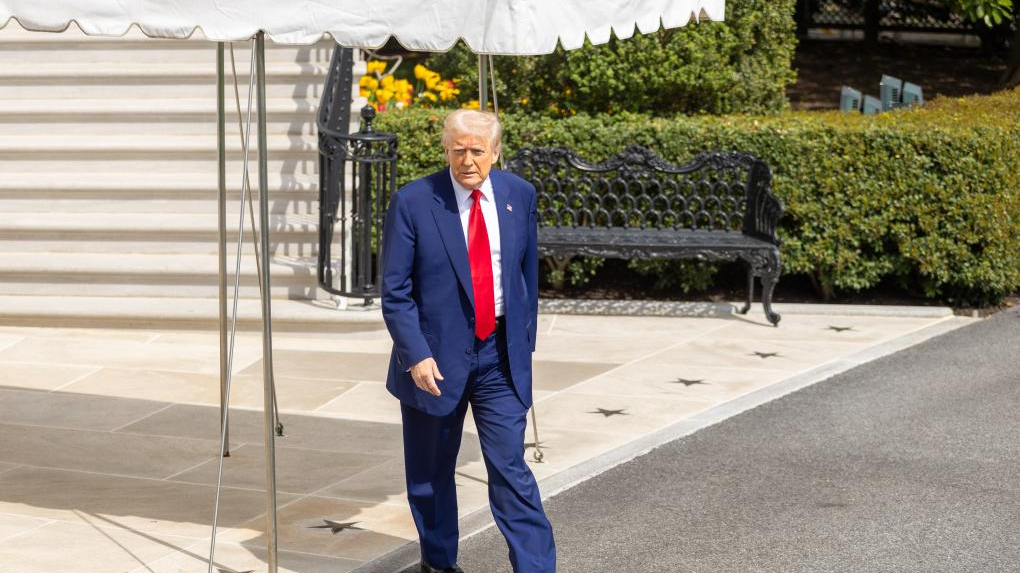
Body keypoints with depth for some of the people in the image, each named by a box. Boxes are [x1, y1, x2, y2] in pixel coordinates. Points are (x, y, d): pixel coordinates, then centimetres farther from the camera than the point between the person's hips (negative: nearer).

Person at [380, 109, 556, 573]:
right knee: (430, 473, 12)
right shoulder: (412, 203, -11)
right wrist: (417, 356, -17)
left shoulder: (519, 195, 1)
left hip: (500, 356, 2)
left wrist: (525, 339, 11)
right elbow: (394, 292, -9)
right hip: (436, 357, -1)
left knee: (511, 468, -3)